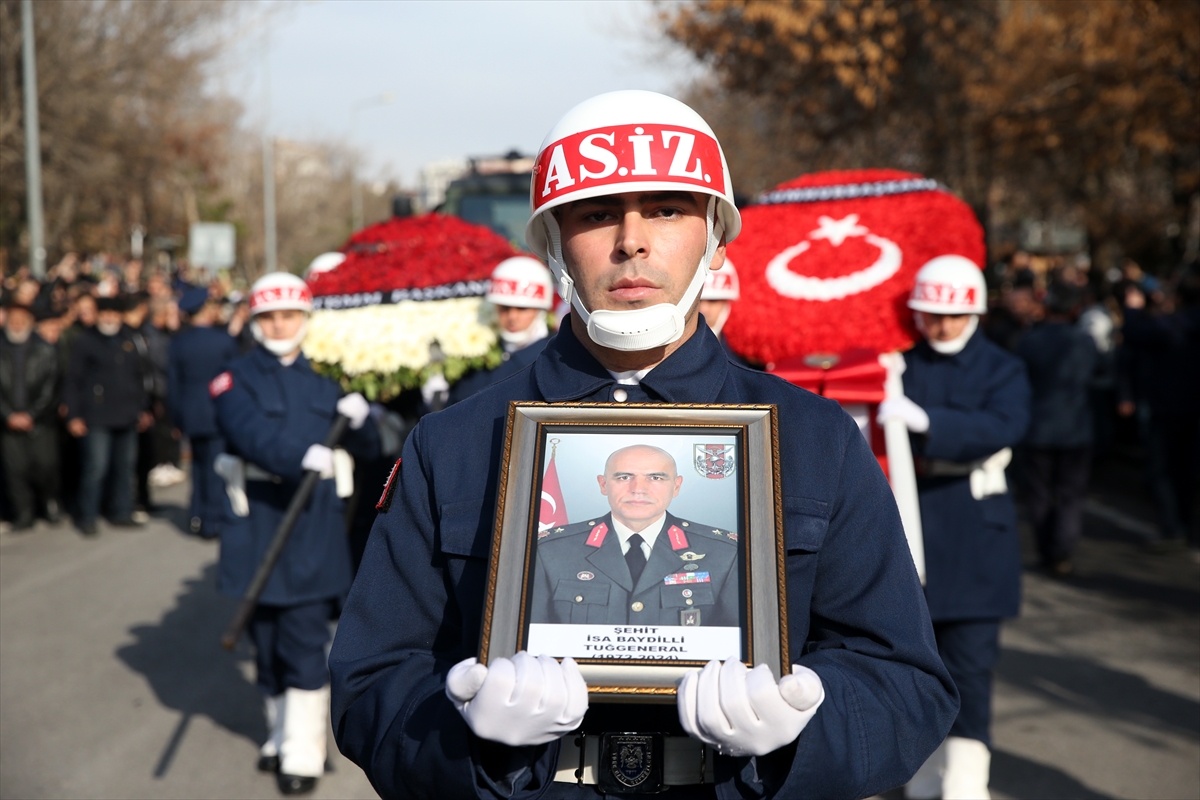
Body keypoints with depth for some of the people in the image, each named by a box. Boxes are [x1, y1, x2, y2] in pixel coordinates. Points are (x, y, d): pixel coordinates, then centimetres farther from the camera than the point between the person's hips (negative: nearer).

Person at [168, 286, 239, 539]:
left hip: (191, 414, 4)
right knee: (218, 466, 2)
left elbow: (173, 383, 3)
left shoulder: (178, 343, -1)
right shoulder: (225, 340, -11)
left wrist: (177, 417, 11)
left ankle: (198, 516, 20)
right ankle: (214, 520, 2)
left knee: (199, 463, 18)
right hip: (220, 413, -4)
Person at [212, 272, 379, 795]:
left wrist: (358, 419, -11)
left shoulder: (324, 380, 12)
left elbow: (367, 451, 12)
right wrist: (301, 455, -36)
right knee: (266, 636, 10)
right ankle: (282, 734, 27)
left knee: (304, 639, -5)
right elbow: (253, 434, -18)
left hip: (314, 523, 0)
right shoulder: (235, 380, 2)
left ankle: (303, 753, 2)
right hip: (257, 521, 0)